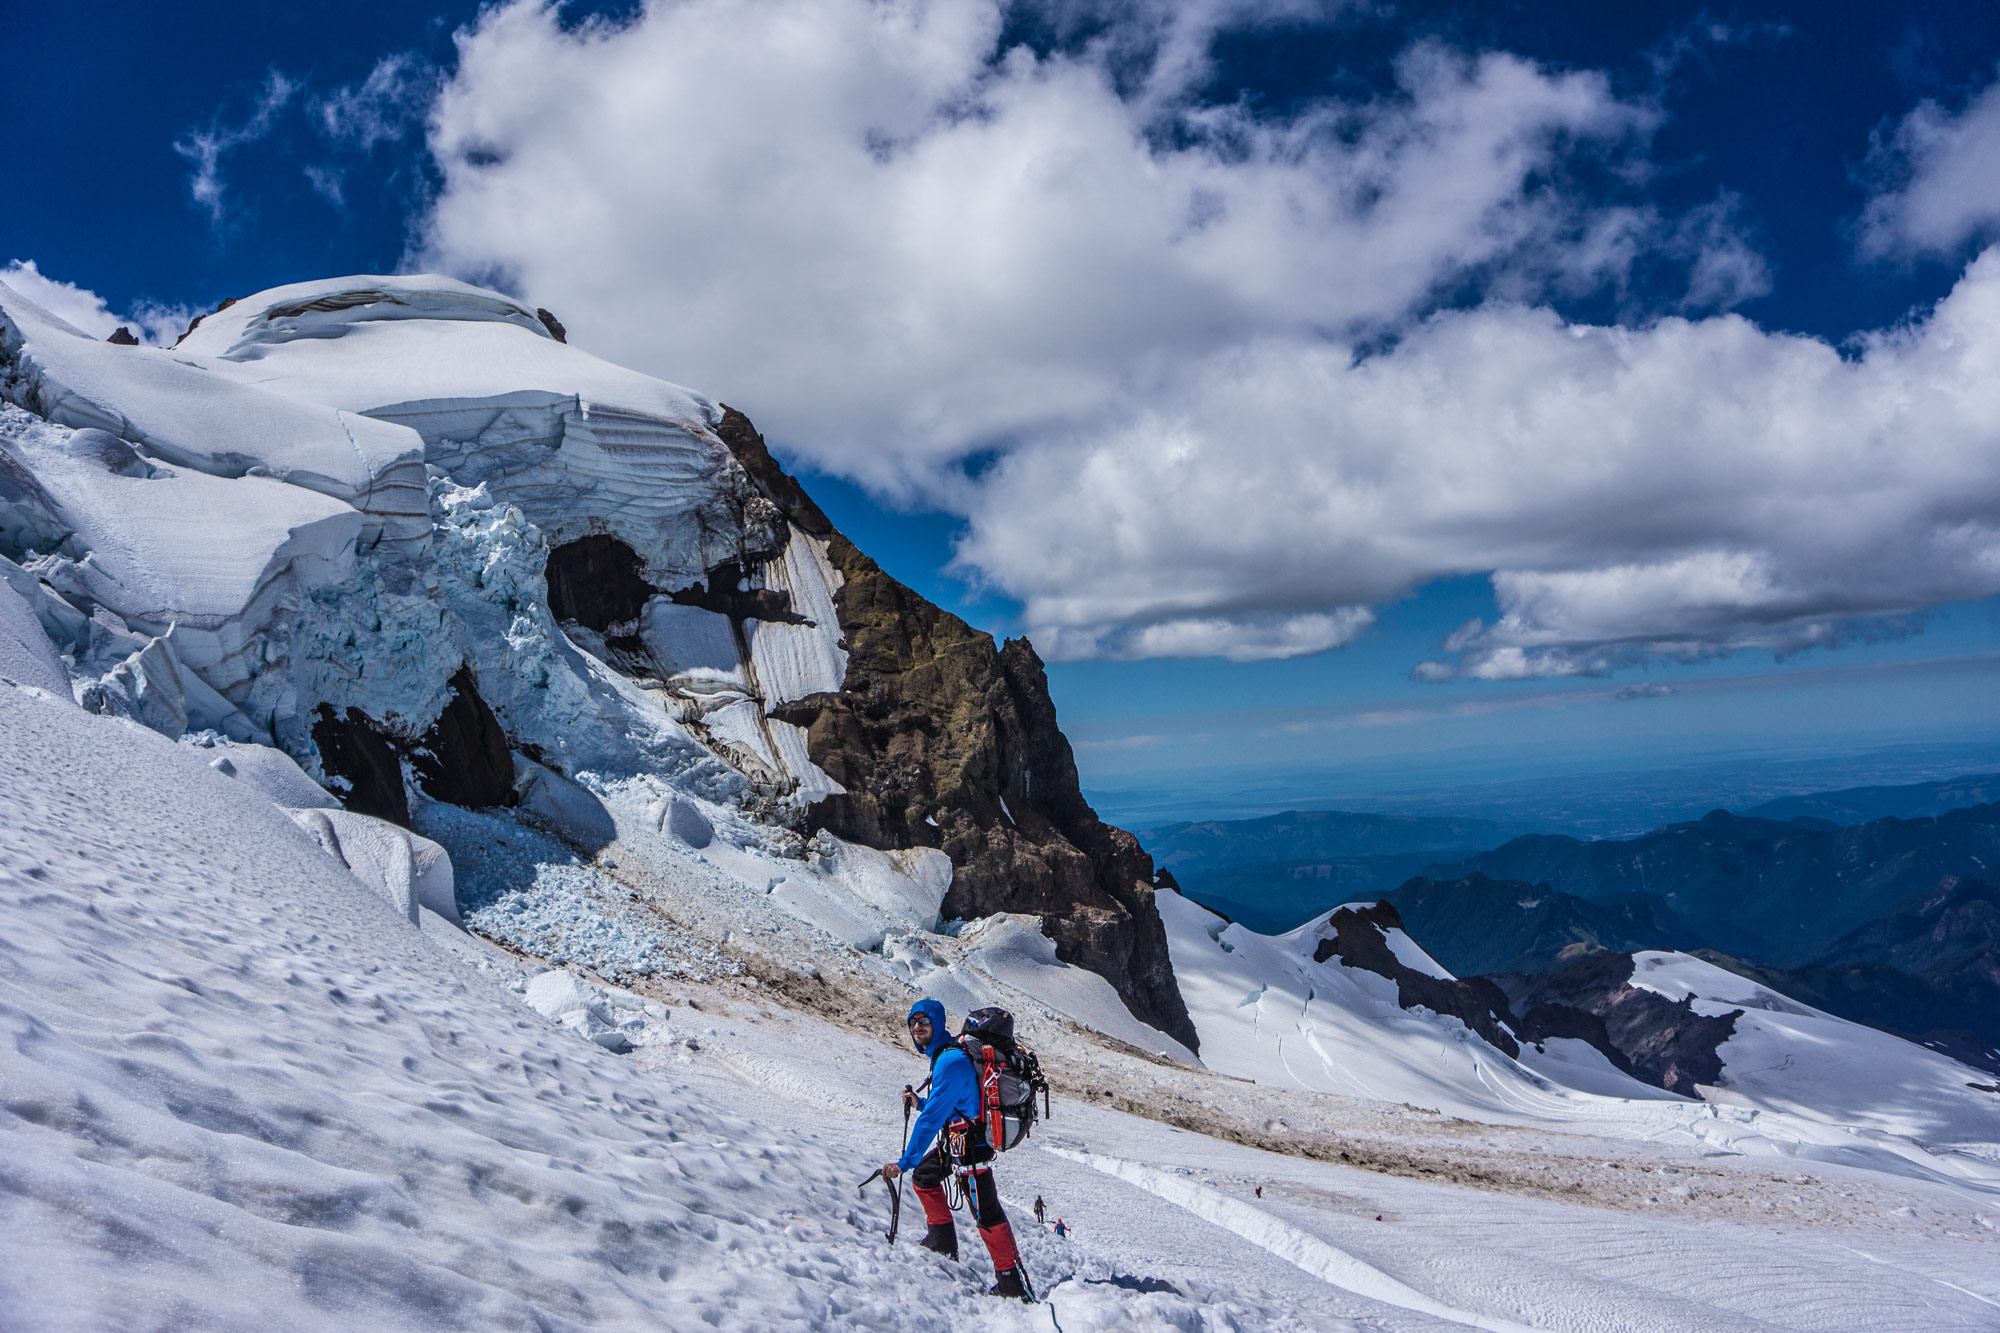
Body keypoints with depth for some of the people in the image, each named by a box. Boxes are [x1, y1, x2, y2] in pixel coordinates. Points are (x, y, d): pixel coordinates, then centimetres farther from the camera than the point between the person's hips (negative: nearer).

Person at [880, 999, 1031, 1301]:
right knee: (923, 1177, 23)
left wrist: (904, 1162, -25)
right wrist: (920, 1103, 9)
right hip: (954, 1139, 11)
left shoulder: (950, 1061, -23)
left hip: (969, 1144, -11)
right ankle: (943, 1242, 35)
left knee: (986, 1212, -8)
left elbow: (933, 1118, -26)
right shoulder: (943, 1053, 10)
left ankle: (1013, 1282, -4)